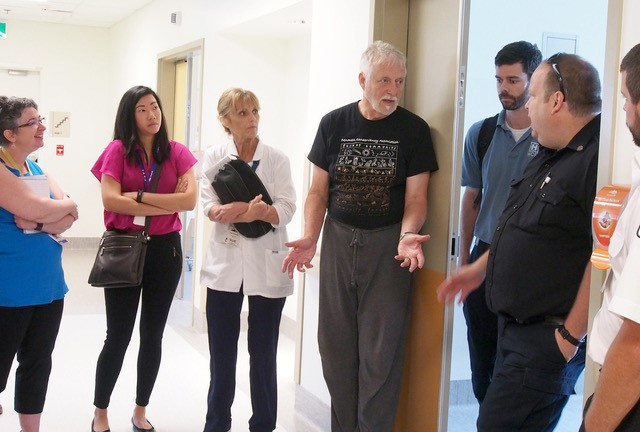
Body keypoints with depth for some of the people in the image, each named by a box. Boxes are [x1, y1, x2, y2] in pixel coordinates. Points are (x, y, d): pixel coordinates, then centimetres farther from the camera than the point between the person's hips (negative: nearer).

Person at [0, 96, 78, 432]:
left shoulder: (36, 168, 10)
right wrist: (65, 205, -5)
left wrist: (39, 223, -16)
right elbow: (37, 209, -23)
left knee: (37, 365, 16)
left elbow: (69, 217, 2)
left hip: (48, 286, 8)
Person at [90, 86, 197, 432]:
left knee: (153, 335, 11)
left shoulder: (177, 152, 2)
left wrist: (139, 197, -13)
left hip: (165, 249, 3)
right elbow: (110, 200, -15)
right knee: (118, 335, 4)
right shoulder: (118, 149, -4)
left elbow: (190, 199, -10)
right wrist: (166, 205, -14)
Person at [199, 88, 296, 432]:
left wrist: (243, 211, -27)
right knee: (221, 352, 11)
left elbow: (286, 209, -10)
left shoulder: (277, 159, -2)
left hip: (266, 265, -1)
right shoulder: (214, 156, 3)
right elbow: (209, 205, -7)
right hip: (225, 262, 2)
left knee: (263, 354, 6)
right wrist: (250, 209, -26)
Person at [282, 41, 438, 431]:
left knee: (380, 352, -1)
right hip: (338, 239, 3)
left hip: (388, 245, -2)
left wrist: (407, 235, -24)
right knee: (336, 346, 9)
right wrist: (309, 238, -9)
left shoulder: (414, 130, -2)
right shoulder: (334, 124, 4)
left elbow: (416, 197, -4)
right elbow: (319, 191, 6)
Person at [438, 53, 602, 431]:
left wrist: (570, 337, -21)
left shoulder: (597, 161, -21)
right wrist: (481, 268, 22)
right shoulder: (549, 156, 13)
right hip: (515, 326, 10)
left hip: (548, 339, -10)